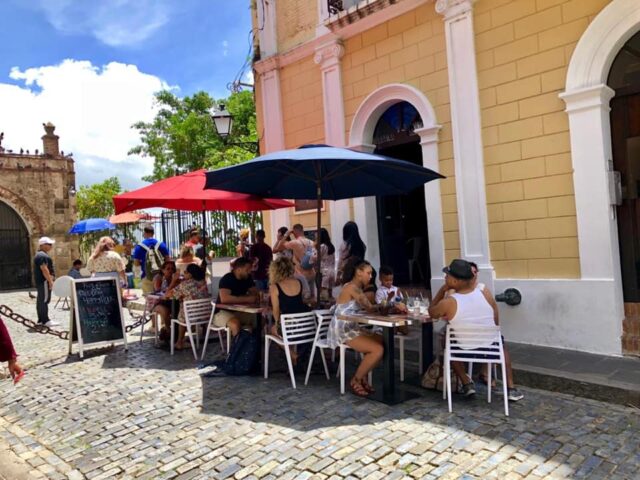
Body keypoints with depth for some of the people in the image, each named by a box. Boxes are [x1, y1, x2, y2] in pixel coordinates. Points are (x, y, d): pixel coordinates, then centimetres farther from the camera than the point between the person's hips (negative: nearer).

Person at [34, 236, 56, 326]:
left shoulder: (40, 254, 20)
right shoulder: (42, 256, -16)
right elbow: (44, 269, -24)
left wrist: (49, 280, 21)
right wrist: (50, 281, -24)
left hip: (40, 281, 11)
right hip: (44, 280, -11)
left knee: (40, 300, 12)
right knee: (44, 300, -11)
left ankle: (41, 319, 17)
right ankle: (45, 320, -12)